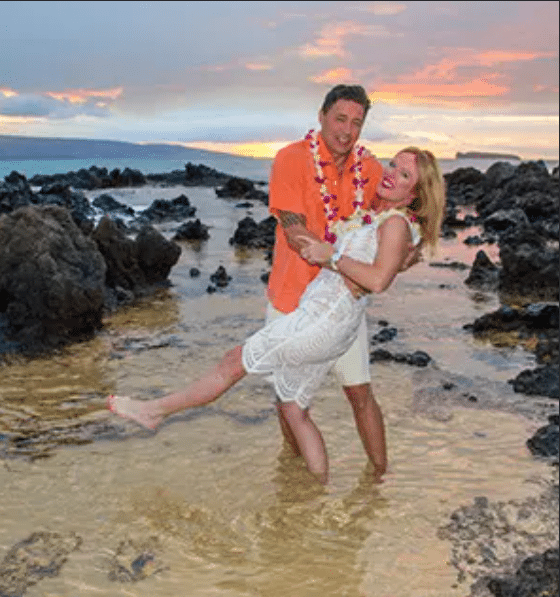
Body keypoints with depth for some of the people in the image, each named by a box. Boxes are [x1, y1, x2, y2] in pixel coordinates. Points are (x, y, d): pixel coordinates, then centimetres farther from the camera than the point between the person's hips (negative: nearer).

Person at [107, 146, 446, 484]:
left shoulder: (396, 223, -11)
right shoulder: (373, 215, 17)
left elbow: (378, 280, -25)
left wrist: (332, 256, -18)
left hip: (326, 317, -10)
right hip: (319, 314, 10)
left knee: (236, 362, 0)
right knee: (293, 409, 13)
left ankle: (155, 411, 14)